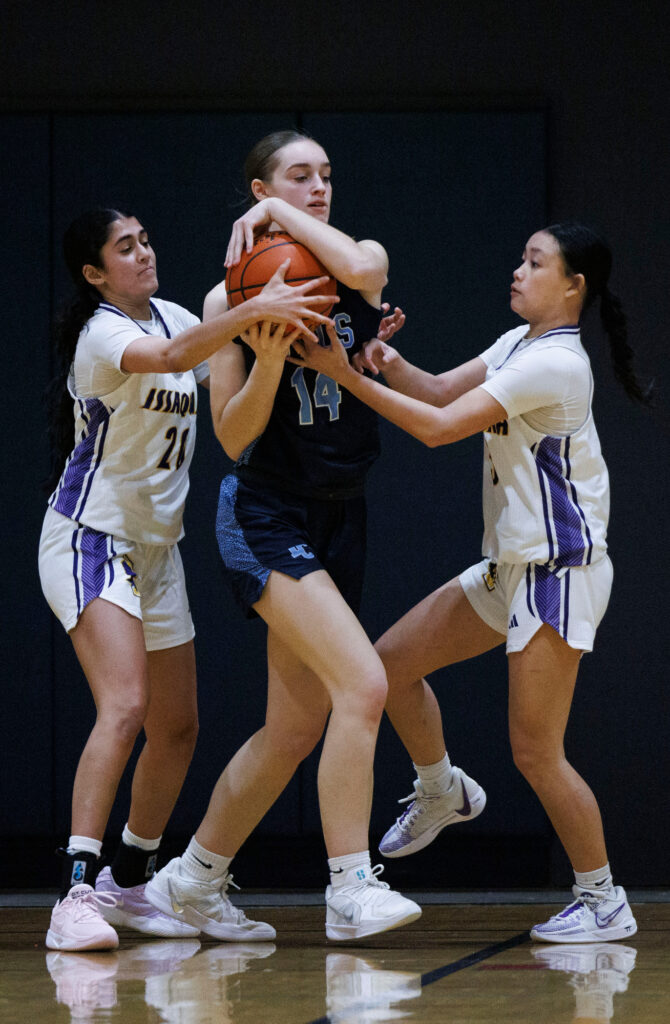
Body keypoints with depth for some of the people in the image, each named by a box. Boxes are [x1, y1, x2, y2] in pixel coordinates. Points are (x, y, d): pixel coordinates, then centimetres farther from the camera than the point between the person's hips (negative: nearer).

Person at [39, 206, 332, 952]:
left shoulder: (172, 315, 8)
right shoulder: (102, 334, -16)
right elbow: (169, 356, -37)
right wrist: (252, 312, -50)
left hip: (155, 548, 9)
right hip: (90, 540, -8)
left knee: (176, 730, 11)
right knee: (124, 707, -26)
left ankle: (128, 883, 28)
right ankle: (76, 896, -30)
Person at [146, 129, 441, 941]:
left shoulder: (362, 262, 4)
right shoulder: (232, 299, -4)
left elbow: (362, 271, -23)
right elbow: (231, 436, -7)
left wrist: (286, 219, -13)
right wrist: (268, 360, -22)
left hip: (338, 520, 5)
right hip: (266, 516, -5)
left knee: (295, 729, 9)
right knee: (363, 684, -23)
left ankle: (192, 880, 23)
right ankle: (350, 888, -20)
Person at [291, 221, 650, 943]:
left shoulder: (555, 364, -20)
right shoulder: (520, 344, 9)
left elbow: (439, 427, -23)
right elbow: (439, 392, 9)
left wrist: (348, 377, -23)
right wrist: (390, 365, -12)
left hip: (559, 572, -9)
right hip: (510, 565, 9)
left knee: (535, 753, -8)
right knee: (392, 661, 11)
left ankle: (604, 902, 4)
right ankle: (438, 793, 32)